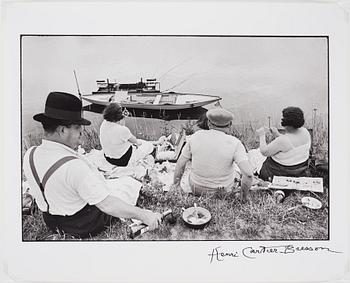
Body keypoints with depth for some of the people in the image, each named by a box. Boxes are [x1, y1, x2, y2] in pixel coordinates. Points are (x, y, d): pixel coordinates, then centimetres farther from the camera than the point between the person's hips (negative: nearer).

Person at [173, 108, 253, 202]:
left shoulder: (196, 136, -13)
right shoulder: (234, 143, -20)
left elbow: (180, 165, -7)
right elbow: (248, 174, -28)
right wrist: (244, 193, -10)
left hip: (197, 189, 1)